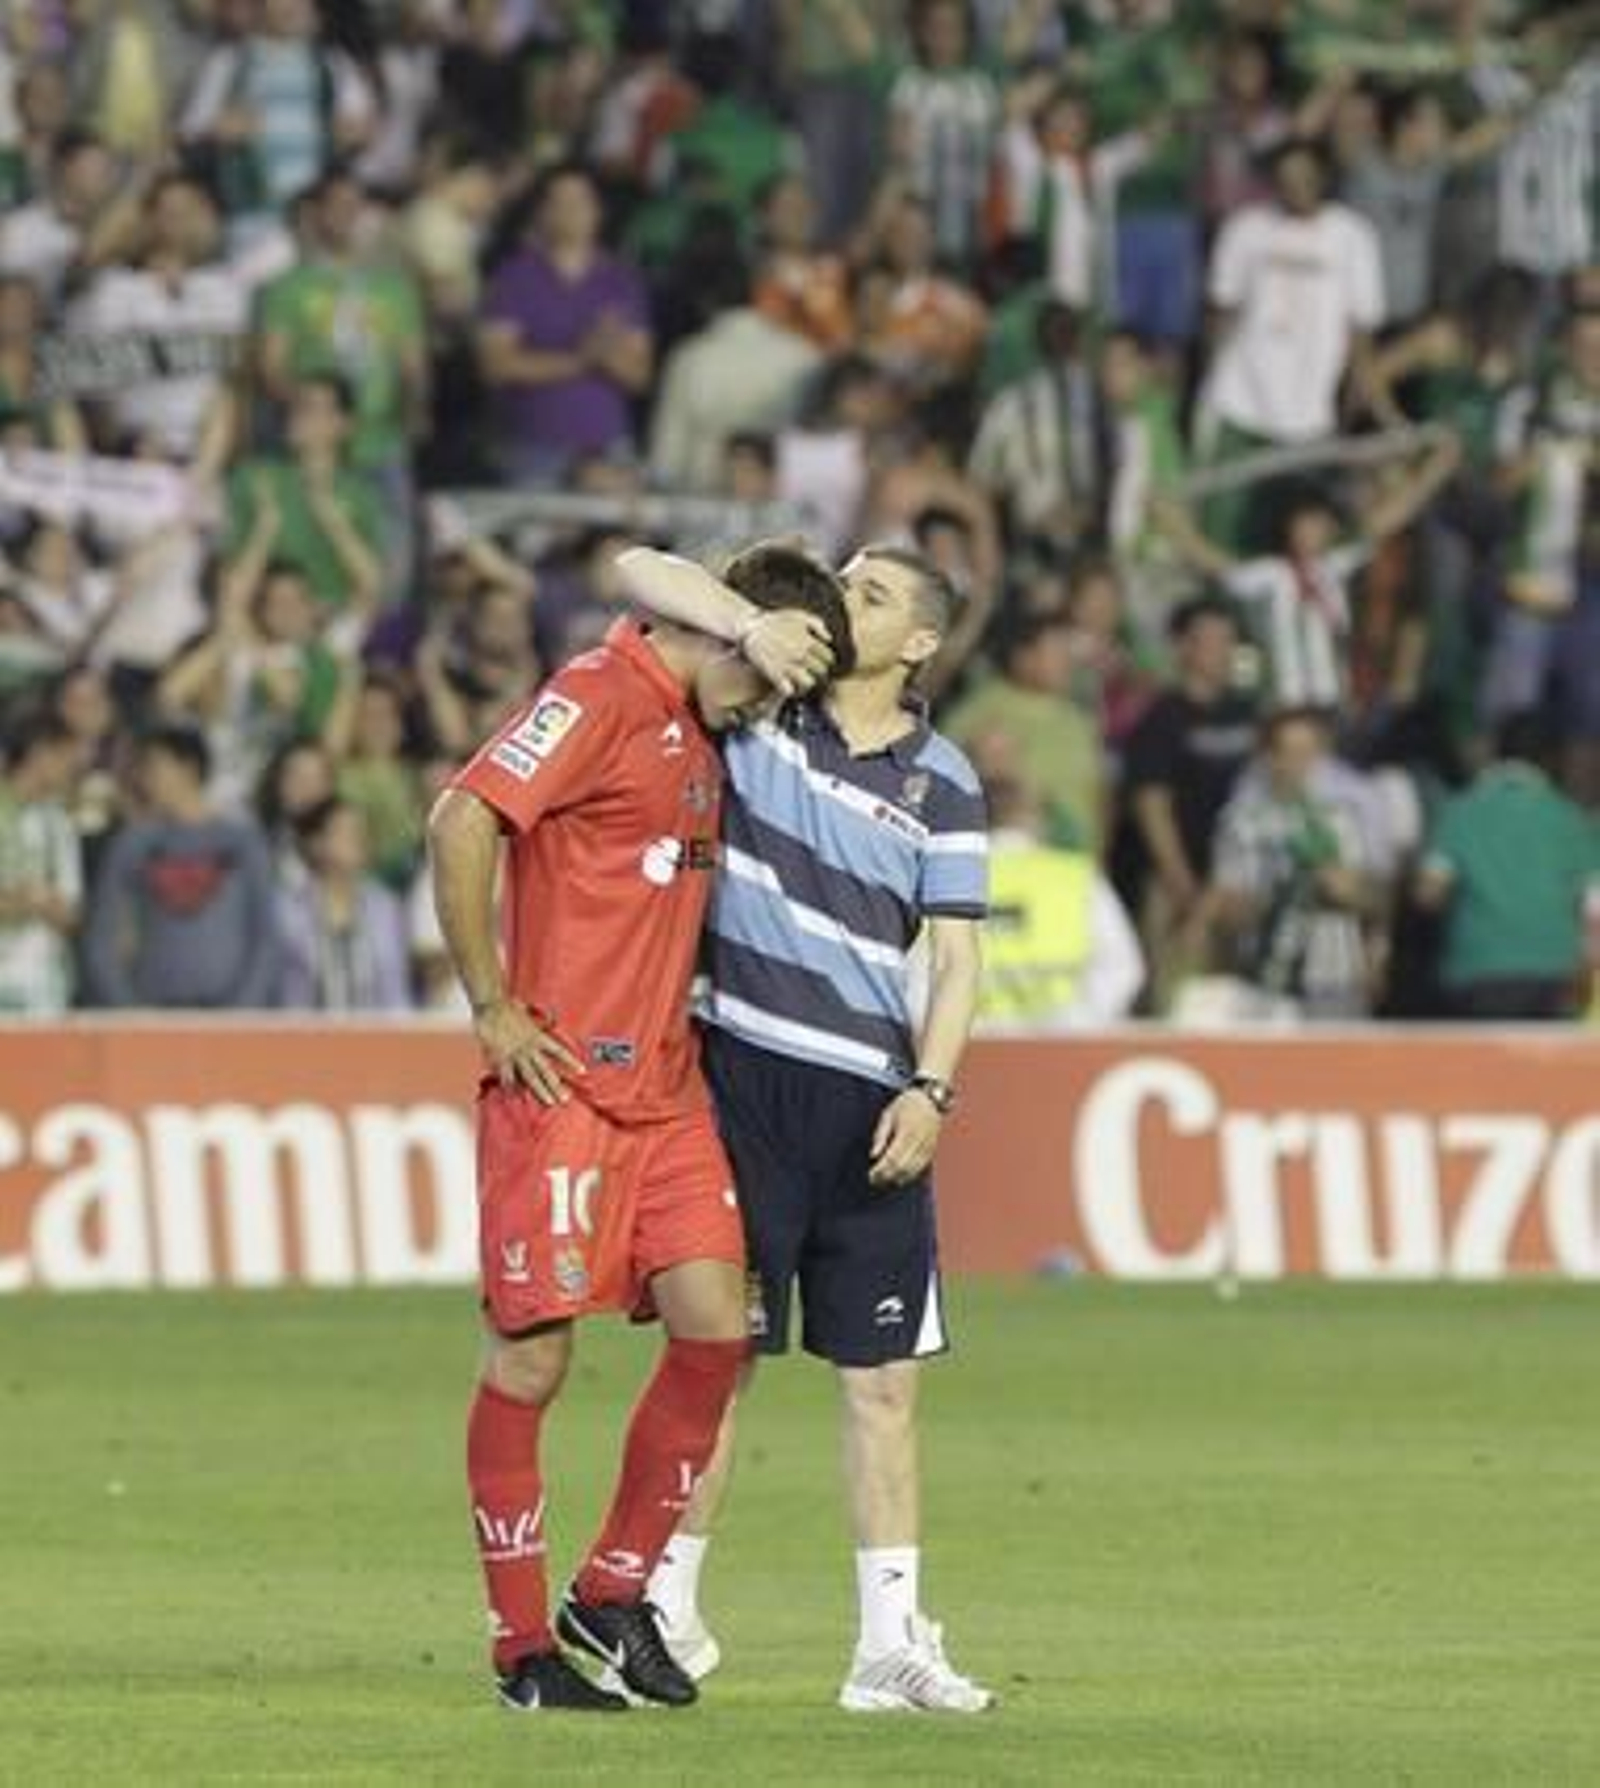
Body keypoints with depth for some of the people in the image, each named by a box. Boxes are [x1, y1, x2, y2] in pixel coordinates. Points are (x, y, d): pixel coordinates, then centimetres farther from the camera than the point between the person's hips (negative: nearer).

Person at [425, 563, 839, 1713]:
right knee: (535, 1357, -3)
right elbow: (463, 822, -20)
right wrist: (491, 1007, -17)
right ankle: (523, 1649, 5)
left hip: (667, 1088, 8)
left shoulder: (697, 727, 17)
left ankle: (616, 1595, 13)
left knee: (715, 1328, -1)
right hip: (563, 1087, -8)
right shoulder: (600, 699, -10)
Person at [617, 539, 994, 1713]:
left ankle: (892, 1640, 6)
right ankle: (670, 1611, 11)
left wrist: (931, 1090, -8)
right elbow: (645, 572, -1)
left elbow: (957, 956, 5)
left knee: (884, 1372, 3)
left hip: (869, 1096, 2)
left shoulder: (943, 784, 6)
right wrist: (757, 628, -16)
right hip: (742, 1066, -2)